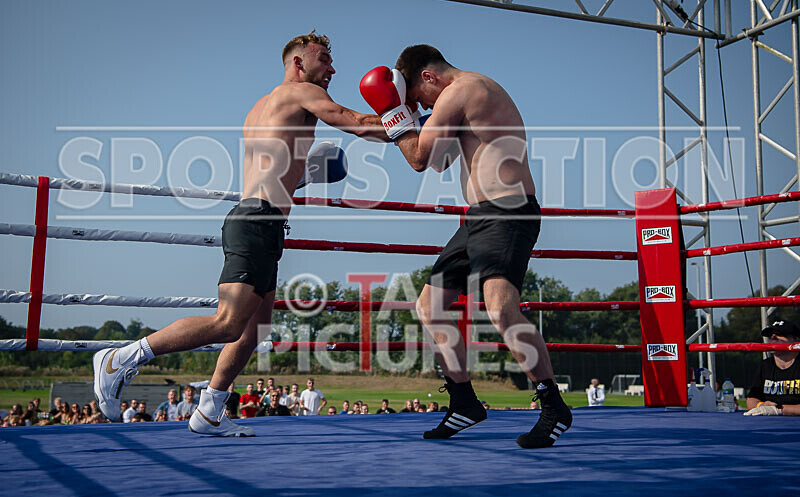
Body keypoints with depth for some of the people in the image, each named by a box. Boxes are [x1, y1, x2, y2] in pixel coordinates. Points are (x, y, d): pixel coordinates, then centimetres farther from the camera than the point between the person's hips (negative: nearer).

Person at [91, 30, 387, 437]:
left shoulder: (260, 107, 27)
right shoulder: (299, 92, 1)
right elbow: (357, 123, -6)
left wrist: (298, 174, 27)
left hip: (260, 226, 10)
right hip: (257, 222, -10)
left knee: (254, 328, 11)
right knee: (228, 324, -15)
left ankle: (208, 413, 15)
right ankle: (121, 360, -10)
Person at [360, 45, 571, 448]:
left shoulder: (458, 90, -8)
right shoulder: (479, 89, 23)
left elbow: (420, 158, -8)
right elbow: (440, 159, 31)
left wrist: (392, 112, 3)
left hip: (506, 214, -11)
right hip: (480, 218, 11)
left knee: (500, 307, -29)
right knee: (430, 306, 11)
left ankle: (554, 409, -17)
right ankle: (465, 404, 20)